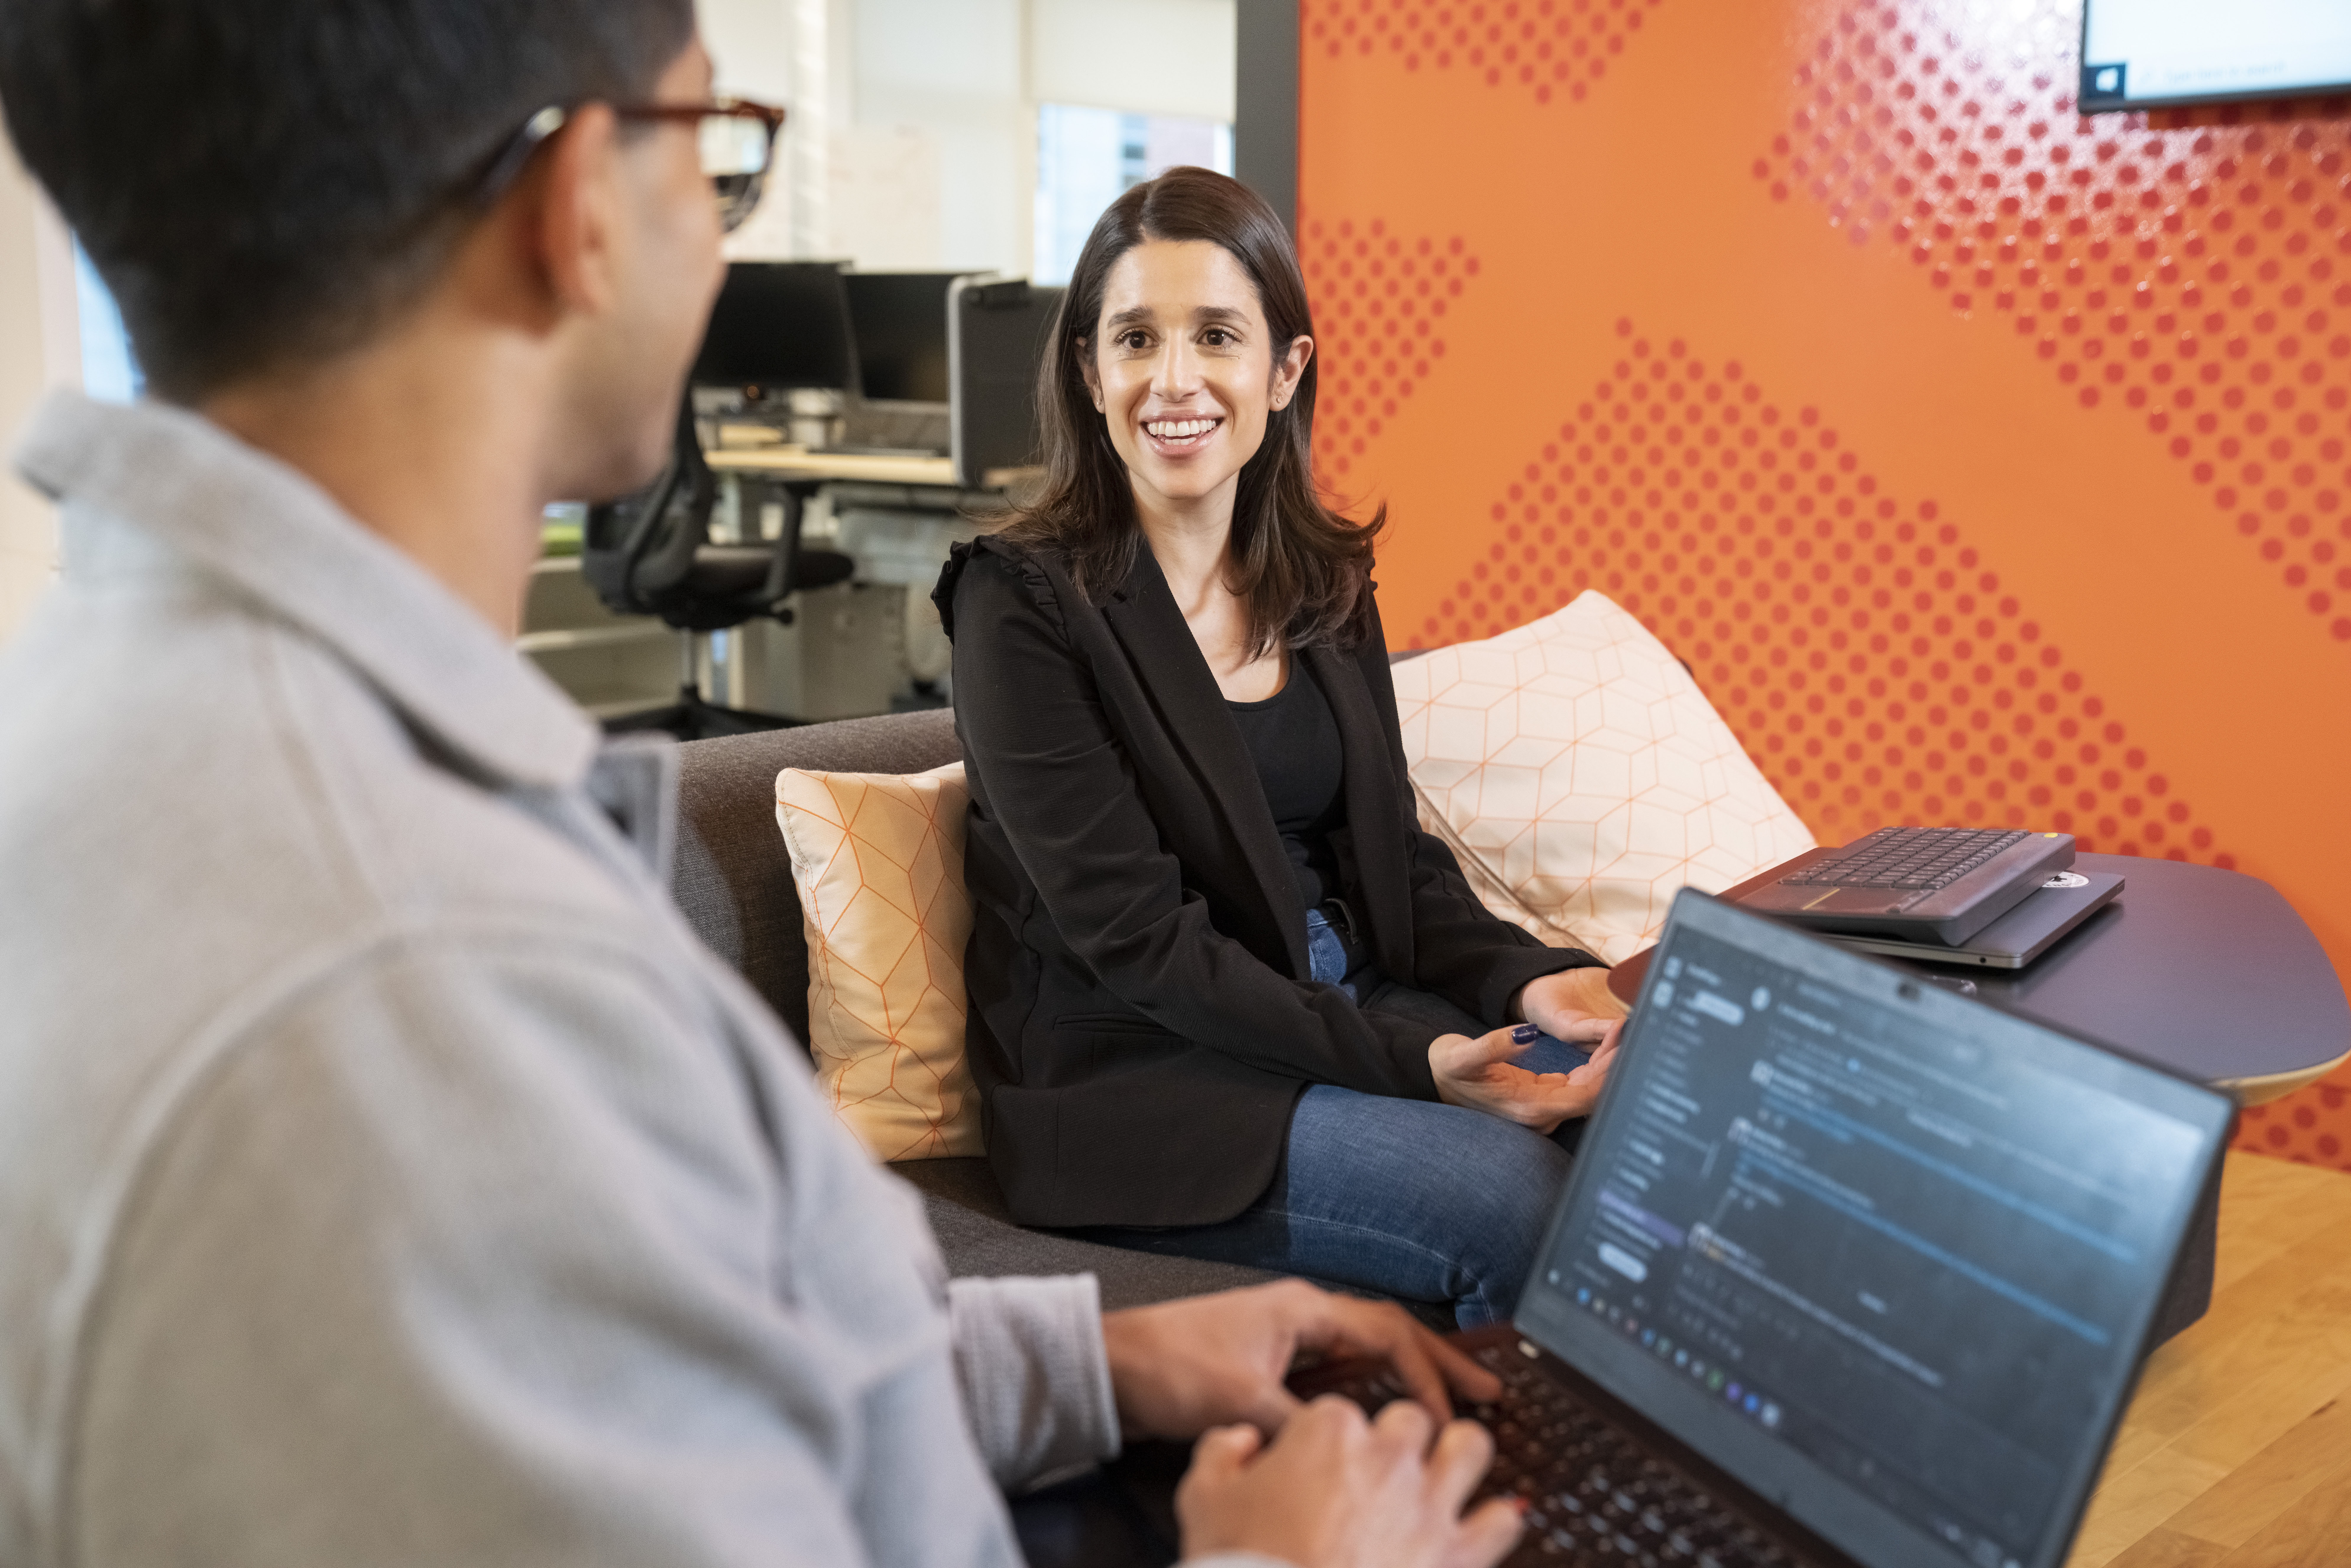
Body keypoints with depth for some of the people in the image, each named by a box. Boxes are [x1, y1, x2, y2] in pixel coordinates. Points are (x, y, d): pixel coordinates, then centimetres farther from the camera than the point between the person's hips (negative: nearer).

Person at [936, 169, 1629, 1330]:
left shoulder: (1326, 582, 9)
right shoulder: (1023, 602, -11)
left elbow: (1393, 851, 12)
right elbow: (1137, 938, -16)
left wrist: (1528, 979, -8)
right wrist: (1411, 1062, -22)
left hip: (1352, 1004, 6)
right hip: (1136, 1075, -6)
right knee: (1518, 1199, -24)